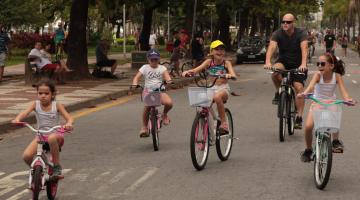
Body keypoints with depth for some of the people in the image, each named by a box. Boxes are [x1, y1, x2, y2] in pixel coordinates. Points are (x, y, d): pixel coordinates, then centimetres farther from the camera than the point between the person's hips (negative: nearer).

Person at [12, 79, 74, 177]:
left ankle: (57, 165, -20)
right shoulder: (35, 104, -1)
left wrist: (69, 124, -38)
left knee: (51, 138, -41)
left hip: (55, 135, -2)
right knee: (26, 156, -21)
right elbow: (24, 113, -17)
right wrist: (17, 119, -40)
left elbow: (69, 118, -13)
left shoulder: (57, 105, -5)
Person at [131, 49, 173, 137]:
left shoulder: (162, 68, 9)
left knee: (169, 103, -28)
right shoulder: (145, 68, 7)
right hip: (148, 91, -1)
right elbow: (136, 77, -1)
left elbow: (167, 76, -6)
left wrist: (169, 81, -30)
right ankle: (144, 127, -6)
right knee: (147, 107, -27)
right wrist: (135, 84, -23)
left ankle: (165, 114, 8)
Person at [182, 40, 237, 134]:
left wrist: (229, 75, -39)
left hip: (223, 88, -3)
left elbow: (234, 76, -15)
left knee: (217, 97, -36)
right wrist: (188, 72, -29)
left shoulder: (226, 63, 0)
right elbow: (197, 69, -9)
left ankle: (224, 123, -24)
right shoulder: (209, 62, 4)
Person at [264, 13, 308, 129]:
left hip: (297, 65, -1)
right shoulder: (278, 34, -12)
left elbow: (304, 48, -30)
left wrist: (303, 64, -48)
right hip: (283, 62, 1)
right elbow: (271, 47, -27)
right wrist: (267, 62, -46)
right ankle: (278, 92, -6)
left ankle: (299, 118, -15)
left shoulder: (301, 33, -15)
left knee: (299, 87, -18)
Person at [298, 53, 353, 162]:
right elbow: (311, 85, -33)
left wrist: (347, 99, -45)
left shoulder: (337, 76, -13)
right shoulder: (318, 75, -16)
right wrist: (304, 93, -55)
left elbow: (342, 89, -23)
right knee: (308, 126, -18)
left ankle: (336, 141, -12)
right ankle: (308, 150, 7)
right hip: (316, 104, 0)